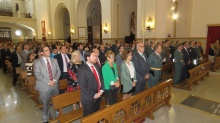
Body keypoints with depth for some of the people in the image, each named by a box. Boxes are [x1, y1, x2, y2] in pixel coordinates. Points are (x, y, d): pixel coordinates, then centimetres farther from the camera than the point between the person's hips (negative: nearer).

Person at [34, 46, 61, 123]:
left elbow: (58, 71, 4)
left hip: (55, 85, 3)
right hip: (44, 86, -3)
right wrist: (48, 82, -17)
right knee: (46, 104, 11)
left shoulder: (54, 60, 6)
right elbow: (37, 75, -11)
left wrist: (54, 80, -12)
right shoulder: (37, 62, -6)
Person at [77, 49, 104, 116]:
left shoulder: (96, 66, 4)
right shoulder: (82, 69, -19)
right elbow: (83, 86, -20)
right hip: (89, 98, -6)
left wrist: (101, 90, -3)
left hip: (98, 95, 6)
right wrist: (93, 95, -16)